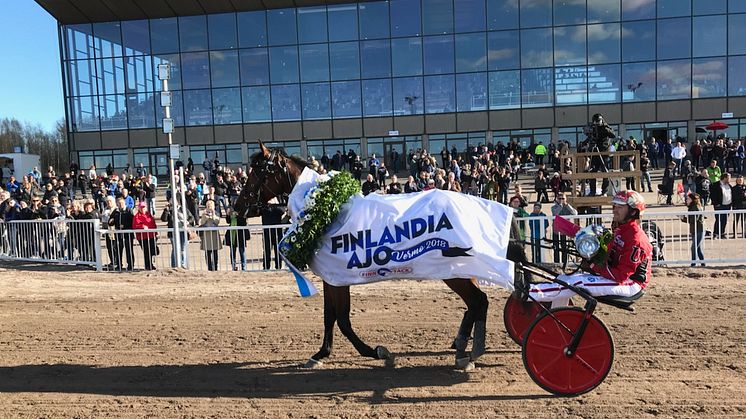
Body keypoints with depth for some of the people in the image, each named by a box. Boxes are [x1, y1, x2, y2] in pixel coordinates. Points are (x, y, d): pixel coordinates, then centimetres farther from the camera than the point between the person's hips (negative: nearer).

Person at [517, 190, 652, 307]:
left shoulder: (635, 238, -21)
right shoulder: (620, 230, 10)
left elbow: (622, 275, -25)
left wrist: (594, 267, -20)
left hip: (631, 284, -10)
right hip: (618, 276, 10)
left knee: (579, 282, -28)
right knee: (563, 279, -2)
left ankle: (529, 292, -32)